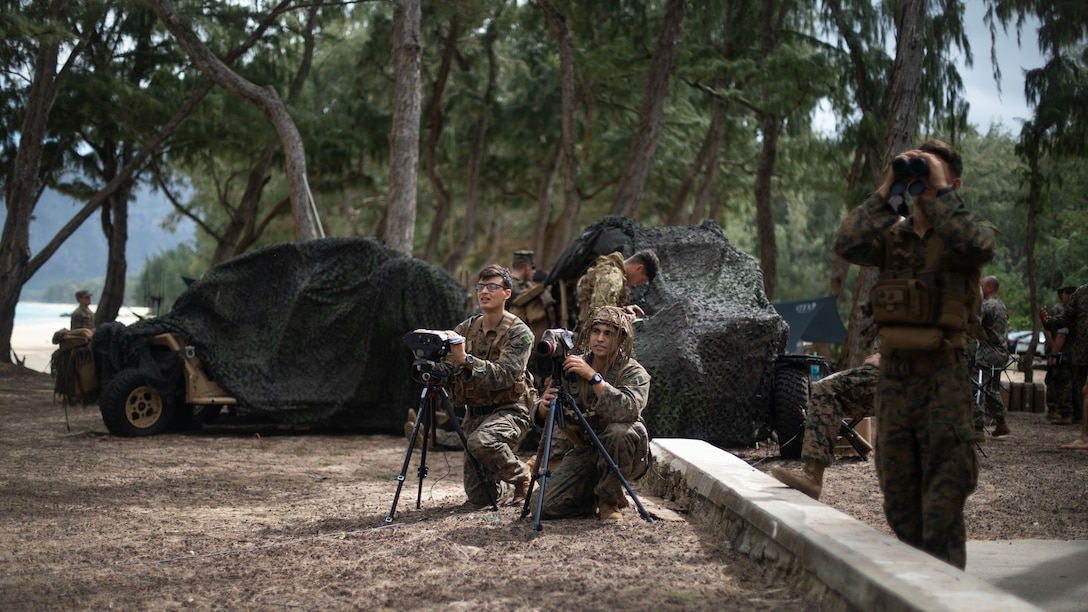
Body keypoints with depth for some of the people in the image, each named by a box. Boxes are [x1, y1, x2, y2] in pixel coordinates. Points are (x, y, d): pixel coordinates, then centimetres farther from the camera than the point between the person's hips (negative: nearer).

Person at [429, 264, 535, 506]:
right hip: (474, 412, 6)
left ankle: (522, 477, -9)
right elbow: (445, 368, 0)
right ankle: (508, 488, 36)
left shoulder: (518, 332, -10)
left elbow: (504, 375, -25)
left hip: (509, 410, -6)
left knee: (482, 441, -38)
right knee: (479, 495, 1)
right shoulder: (467, 328, 8)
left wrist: (466, 360, -36)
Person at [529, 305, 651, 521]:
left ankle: (609, 499, -13)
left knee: (619, 431, -37)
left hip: (624, 456, -3)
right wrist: (544, 405, -26)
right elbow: (540, 418, -1)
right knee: (542, 505, -16)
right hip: (585, 452, 3)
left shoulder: (634, 372, -11)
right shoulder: (574, 367, 0)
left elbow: (629, 410, -34)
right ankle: (593, 498, 14)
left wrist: (593, 376, -35)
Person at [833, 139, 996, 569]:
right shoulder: (891, 235, 11)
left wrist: (941, 192, -14)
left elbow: (977, 246, -23)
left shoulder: (961, 231, 2)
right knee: (898, 493, 10)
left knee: (943, 493, -7)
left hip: (944, 376, -4)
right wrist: (885, 194, -6)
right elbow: (847, 245, -8)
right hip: (894, 372, 5)